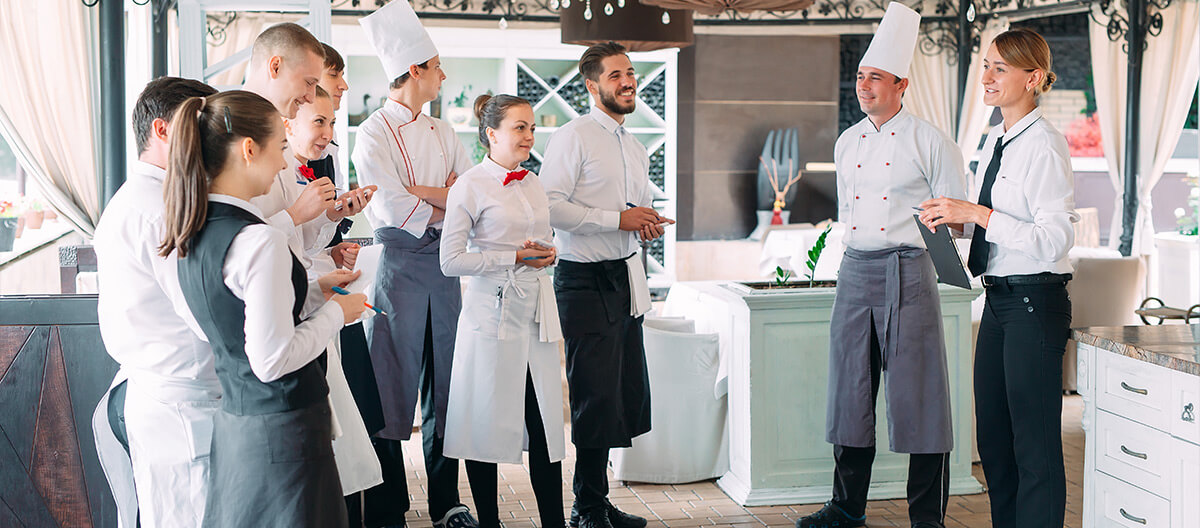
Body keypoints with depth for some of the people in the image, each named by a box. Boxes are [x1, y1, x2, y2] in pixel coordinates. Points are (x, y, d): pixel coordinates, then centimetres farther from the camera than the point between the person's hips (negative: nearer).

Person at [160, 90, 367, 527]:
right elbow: (272, 359, -22)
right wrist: (334, 313, -8)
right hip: (279, 430, -9)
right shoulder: (259, 240, -21)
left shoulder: (193, 232, 6)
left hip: (233, 422, 9)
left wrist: (316, 291, 17)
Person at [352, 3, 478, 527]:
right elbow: (392, 208, -15)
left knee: (445, 385, 9)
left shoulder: (442, 132, 15)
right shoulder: (373, 134, -4)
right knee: (393, 389, -3)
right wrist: (447, 211, -4)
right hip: (398, 263, -6)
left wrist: (425, 192, -9)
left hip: (444, 265, 6)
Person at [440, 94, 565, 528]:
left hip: (536, 313, 6)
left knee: (546, 419, 5)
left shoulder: (533, 184, 14)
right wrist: (514, 258, -13)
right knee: (488, 422, 2)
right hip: (492, 316, -6)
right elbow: (451, 261, -11)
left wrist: (546, 254, 1)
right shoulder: (470, 186, -6)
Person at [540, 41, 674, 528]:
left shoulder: (635, 149, 19)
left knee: (627, 392, 11)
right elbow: (551, 208, -18)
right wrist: (618, 218, -19)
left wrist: (648, 224, 6)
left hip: (625, 277, 8)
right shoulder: (572, 137, -8)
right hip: (586, 280, -8)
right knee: (598, 394, -6)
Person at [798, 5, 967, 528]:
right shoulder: (847, 142, 13)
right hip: (855, 269, 5)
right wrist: (856, 253, 16)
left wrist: (938, 253, -13)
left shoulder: (929, 140, -4)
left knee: (918, 397, -3)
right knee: (850, 390, 9)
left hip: (907, 270, -5)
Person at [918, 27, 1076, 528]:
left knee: (1035, 441, -1)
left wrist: (977, 214, -24)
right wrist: (952, 219, 4)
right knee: (992, 435, 16)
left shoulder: (1046, 146, -14)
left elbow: (1054, 240, -21)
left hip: (1035, 303, -9)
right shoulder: (994, 140, 13)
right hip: (999, 300, 9)